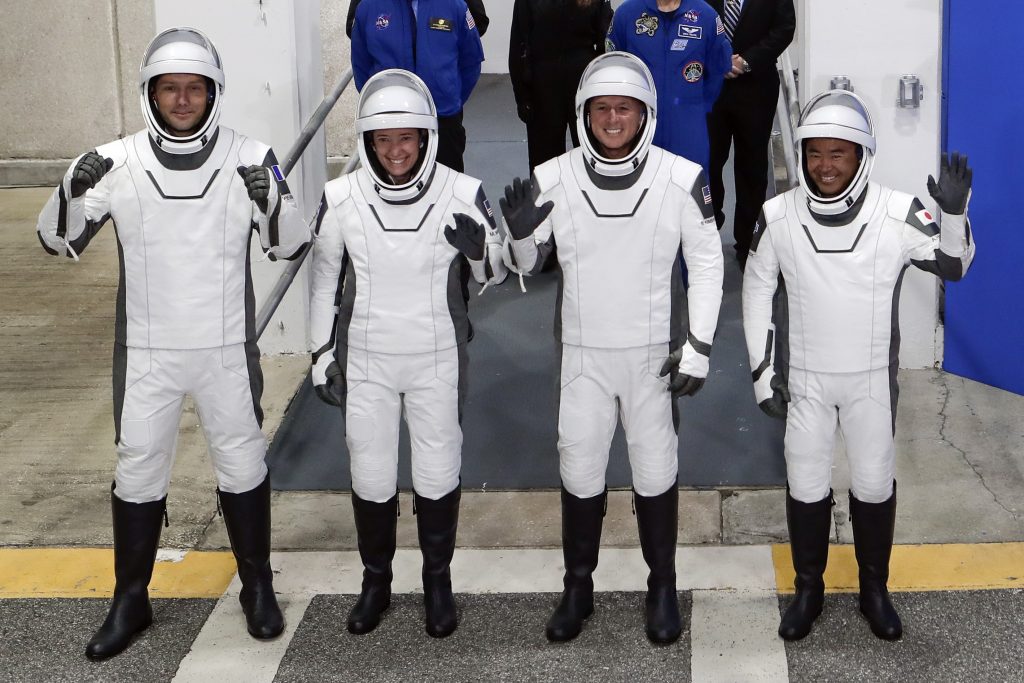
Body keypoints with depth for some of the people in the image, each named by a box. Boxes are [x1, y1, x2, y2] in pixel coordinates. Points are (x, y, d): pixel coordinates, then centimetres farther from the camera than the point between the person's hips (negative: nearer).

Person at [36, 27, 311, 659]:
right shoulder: (118, 162, -7)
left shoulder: (250, 159, -9)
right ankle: (131, 602, 25)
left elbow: (290, 248, -5)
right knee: (139, 471, 10)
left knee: (242, 463, 12)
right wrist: (73, 189, -23)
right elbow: (58, 242, -2)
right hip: (147, 351, 1)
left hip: (227, 348, 0)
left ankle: (258, 587, 30)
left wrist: (273, 204, -26)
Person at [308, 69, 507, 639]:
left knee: (439, 475, 9)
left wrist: (479, 249, -23)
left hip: (438, 361, -1)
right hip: (366, 362, 1)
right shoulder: (342, 199, -10)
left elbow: (496, 273, 1)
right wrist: (323, 357, 6)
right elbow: (326, 282, 3)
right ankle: (376, 580, 31)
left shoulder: (462, 195, -13)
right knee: (371, 478, 11)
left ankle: (438, 580, 30)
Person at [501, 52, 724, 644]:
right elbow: (528, 266, 3)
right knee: (579, 472, 10)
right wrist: (521, 236, -19)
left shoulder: (681, 179, -11)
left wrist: (699, 345, -6)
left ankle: (663, 588, 28)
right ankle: (578, 588, 27)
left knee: (656, 472, 10)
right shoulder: (553, 180, -7)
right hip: (584, 352, 1)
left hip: (655, 354, -1)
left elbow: (707, 264, -2)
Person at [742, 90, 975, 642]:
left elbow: (953, 267, -5)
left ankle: (875, 590, 31)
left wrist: (954, 212, -25)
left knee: (874, 484, 11)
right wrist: (762, 372, -1)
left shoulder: (898, 215, -17)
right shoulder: (778, 218, -13)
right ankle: (808, 590, 29)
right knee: (805, 485, 9)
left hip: (873, 378, 0)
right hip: (805, 378, 1)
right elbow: (756, 293, 0)